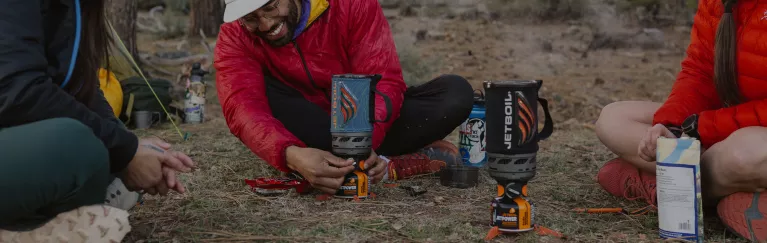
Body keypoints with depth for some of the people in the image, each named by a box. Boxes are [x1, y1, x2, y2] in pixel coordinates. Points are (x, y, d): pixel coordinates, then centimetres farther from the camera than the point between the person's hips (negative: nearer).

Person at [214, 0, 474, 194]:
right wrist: (292, 154, -52)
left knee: (456, 92, -22)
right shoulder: (235, 38, -16)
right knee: (258, 91, -31)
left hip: (369, 128, -1)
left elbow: (383, 82, -24)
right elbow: (244, 108, -32)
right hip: (304, 135, 1)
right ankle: (387, 163, -30)